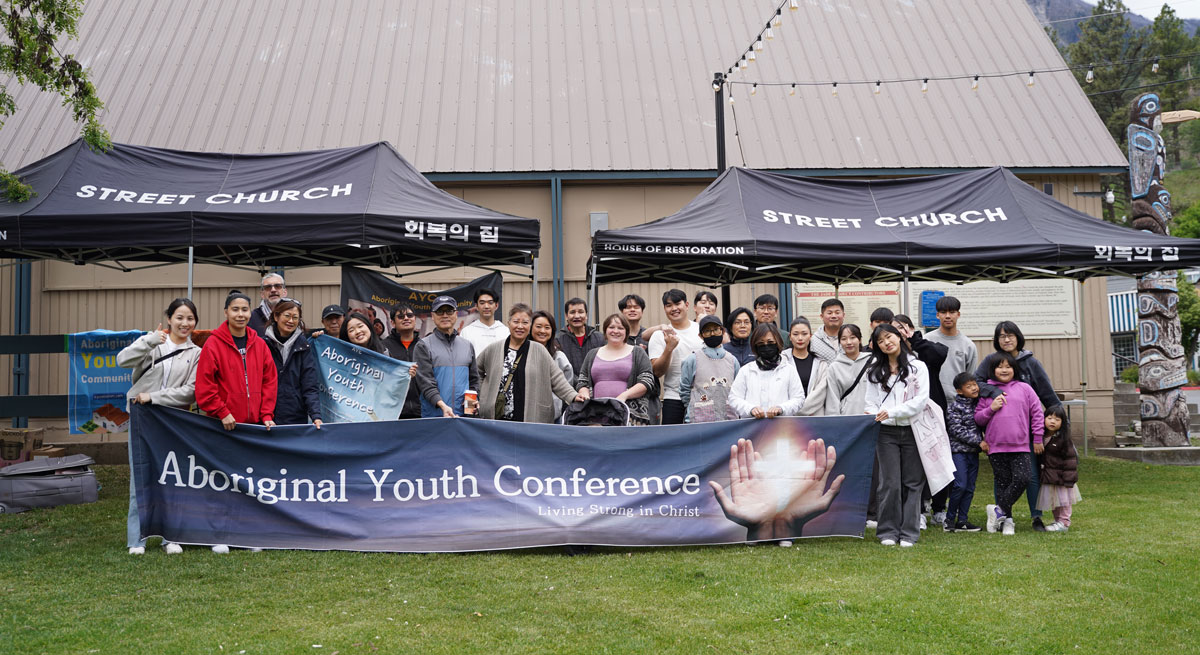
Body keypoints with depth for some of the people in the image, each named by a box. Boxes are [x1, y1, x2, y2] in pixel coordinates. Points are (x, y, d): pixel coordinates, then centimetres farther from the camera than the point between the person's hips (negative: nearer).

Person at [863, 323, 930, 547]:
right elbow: (871, 402, 11)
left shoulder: (918, 367, 3)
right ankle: (888, 531, 8)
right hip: (886, 431, 1)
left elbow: (921, 400, -6)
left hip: (913, 430, -1)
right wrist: (872, 416, -11)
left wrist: (892, 412, -15)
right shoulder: (874, 371, 11)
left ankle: (909, 533, 10)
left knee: (912, 483, 2)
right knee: (890, 483, -3)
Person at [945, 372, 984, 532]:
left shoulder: (978, 403, 9)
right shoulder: (955, 406, -9)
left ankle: (962, 520, 11)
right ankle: (949, 518, 1)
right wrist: (979, 442, -14)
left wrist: (983, 442, 8)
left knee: (970, 487, 6)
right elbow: (957, 430, -14)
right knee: (960, 485, -12)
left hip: (973, 452, 6)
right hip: (958, 450, -6)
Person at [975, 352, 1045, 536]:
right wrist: (991, 409, -10)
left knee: (1023, 478, -13)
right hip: (995, 446, 0)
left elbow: (1037, 413, 8)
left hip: (1020, 446, 0)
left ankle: (999, 509, 1)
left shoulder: (1024, 389, 7)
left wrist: (1037, 439, 6)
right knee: (1003, 483, 4)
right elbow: (978, 418, 8)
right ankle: (1007, 520, 13)